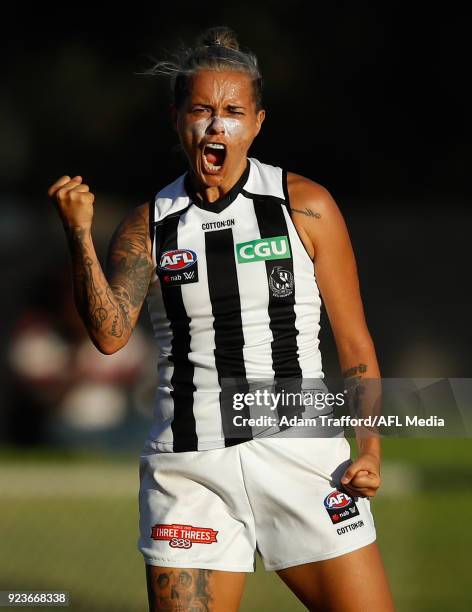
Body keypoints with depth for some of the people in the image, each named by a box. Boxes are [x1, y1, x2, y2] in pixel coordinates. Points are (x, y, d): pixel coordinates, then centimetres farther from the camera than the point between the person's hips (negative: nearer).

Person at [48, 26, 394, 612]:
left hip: (300, 454, -1)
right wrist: (80, 235, -18)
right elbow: (109, 333, -7)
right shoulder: (148, 224, 7)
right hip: (188, 469, 1)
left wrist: (369, 447, -6)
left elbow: (354, 342, 4)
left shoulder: (306, 206, 2)